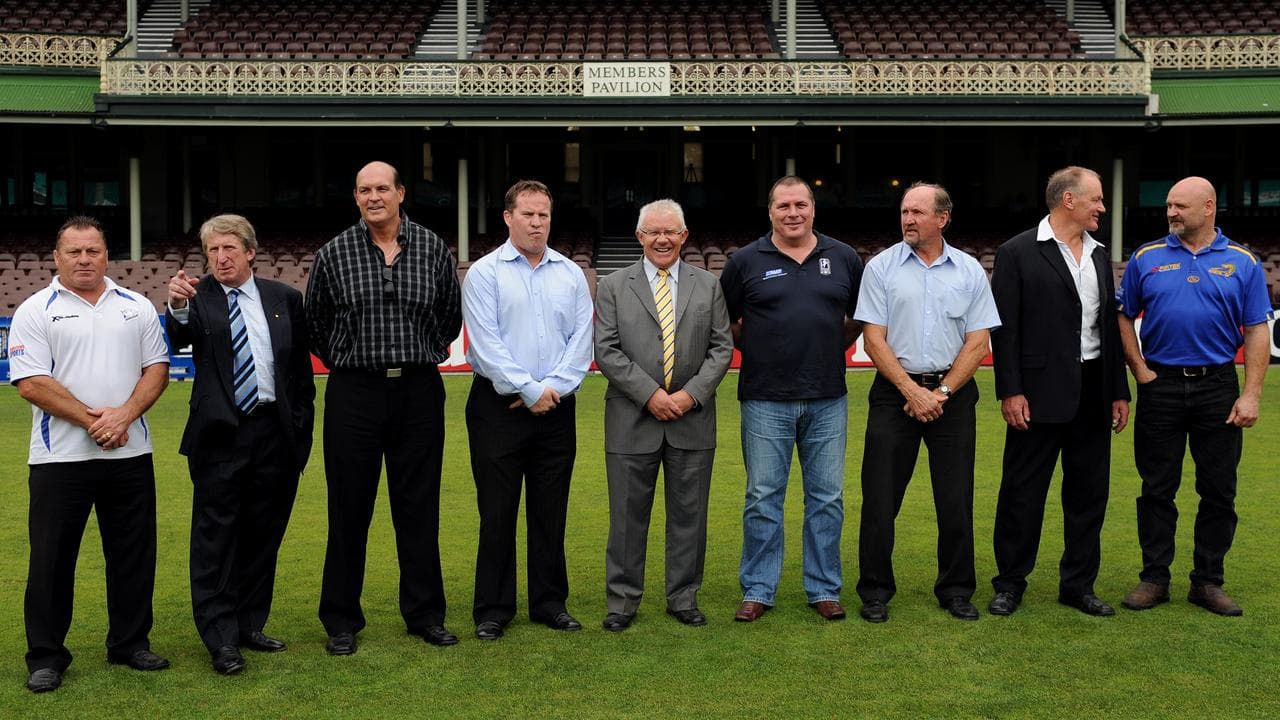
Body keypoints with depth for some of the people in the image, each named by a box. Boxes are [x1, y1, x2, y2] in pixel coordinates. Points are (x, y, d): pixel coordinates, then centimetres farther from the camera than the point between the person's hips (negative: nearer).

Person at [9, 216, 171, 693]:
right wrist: (90, 419, -13)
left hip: (130, 454, 3)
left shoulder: (137, 308, 9)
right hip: (60, 457, -3)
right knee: (52, 558, 3)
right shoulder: (36, 312, -1)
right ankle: (46, 657, 15)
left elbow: (156, 368, 5)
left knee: (134, 553, 9)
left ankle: (131, 644, 23)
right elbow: (31, 384, -9)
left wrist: (124, 415, -11)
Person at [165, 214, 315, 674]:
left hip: (276, 431, 3)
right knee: (216, 537, 0)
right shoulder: (198, 299, 0)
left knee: (263, 534, 11)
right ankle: (221, 640, 6)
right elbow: (179, 339, -19)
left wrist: (302, 427, 8)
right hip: (221, 434, -3)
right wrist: (178, 307, -39)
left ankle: (250, 625, 24)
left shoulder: (284, 298, 7)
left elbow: (301, 366, 10)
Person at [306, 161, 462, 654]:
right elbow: (314, 322, 13)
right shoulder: (334, 254, 0)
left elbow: (451, 313, 16)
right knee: (349, 509, 4)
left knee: (419, 508, 7)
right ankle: (341, 621, 16)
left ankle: (425, 614, 19)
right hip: (354, 393, -1)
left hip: (419, 392, 1)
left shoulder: (433, 249, 4)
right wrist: (344, 362, 12)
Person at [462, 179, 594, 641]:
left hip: (556, 409, 3)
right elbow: (486, 343, -10)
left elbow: (581, 338, 3)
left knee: (551, 511, 9)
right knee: (497, 511, 2)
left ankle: (550, 602, 20)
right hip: (499, 407, -3)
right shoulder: (485, 273, -1)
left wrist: (554, 387, -9)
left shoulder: (571, 274, 9)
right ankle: (492, 609, 12)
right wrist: (529, 391, -13)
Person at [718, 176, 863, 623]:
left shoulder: (843, 259, 7)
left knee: (827, 498, 8)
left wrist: (834, 349, 9)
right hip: (765, 401, -2)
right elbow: (723, 323, 10)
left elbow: (860, 317, 19)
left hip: (828, 400, 2)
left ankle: (824, 589, 20)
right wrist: (756, 349, 3)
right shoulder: (745, 262, 1)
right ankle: (758, 591, 15)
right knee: (763, 499, 3)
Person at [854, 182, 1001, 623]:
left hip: (953, 393, 1)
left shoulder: (969, 271, 5)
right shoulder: (882, 267, 1)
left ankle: (956, 591, 19)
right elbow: (874, 339, -4)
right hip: (895, 391, -1)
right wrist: (912, 391, -10)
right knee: (880, 496, 0)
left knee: (956, 498, 5)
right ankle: (875, 591, 12)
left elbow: (978, 342, 2)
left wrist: (941, 392, -8)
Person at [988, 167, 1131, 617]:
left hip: (1093, 393, 6)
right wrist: (1011, 391, -13)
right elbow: (1004, 328, -9)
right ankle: (1010, 583, 16)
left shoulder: (1099, 256, 13)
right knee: (1023, 492, 3)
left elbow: (1110, 327, 15)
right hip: (1041, 392, -6)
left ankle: (1078, 584, 23)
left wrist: (1119, 391, 12)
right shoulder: (1018, 253, -6)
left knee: (1089, 493, 11)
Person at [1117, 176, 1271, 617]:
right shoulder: (1146, 258, 3)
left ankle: (1208, 582, 17)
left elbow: (1257, 332, 0)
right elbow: (1124, 318, 7)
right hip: (1160, 385, 0)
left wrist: (1251, 395, -7)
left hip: (1219, 387, 0)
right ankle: (1154, 578, 16)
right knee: (1157, 489, 6)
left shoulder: (1242, 263, 2)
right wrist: (1141, 372, -2)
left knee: (1219, 492, 5)